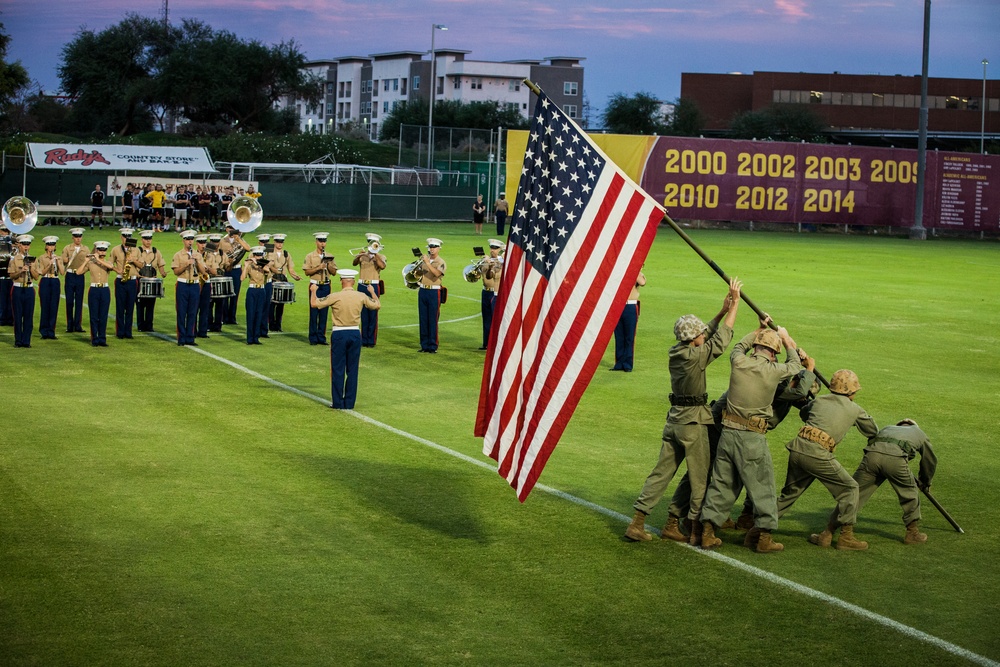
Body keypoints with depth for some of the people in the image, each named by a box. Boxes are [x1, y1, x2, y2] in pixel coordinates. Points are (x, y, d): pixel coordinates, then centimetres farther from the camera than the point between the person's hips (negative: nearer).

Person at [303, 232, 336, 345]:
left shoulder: (329, 257, 10)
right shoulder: (310, 256, 0)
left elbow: (334, 272, 8)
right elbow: (307, 272, -6)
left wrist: (329, 266, -10)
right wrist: (318, 268, -18)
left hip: (326, 286, 3)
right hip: (315, 286, -3)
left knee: (324, 313, 4)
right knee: (314, 312, -2)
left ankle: (321, 337, 10)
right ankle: (313, 338, 3)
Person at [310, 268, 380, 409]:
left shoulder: (335, 297, -12)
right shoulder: (361, 296, -3)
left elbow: (314, 304, -11)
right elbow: (377, 305, 11)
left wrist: (313, 290, 8)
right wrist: (372, 292, 28)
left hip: (339, 334, -3)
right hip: (355, 334, 3)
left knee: (338, 370, 5)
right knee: (352, 370, 9)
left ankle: (338, 403, 6)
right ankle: (349, 403, 10)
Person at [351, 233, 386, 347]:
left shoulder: (381, 257, 5)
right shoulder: (362, 255, 11)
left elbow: (382, 266, -16)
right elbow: (354, 263, -9)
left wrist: (375, 253, -14)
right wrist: (359, 257, -29)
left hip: (374, 287, -2)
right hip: (362, 286, 2)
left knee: (373, 315, -2)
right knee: (363, 314, 6)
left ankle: (371, 340, 2)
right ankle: (364, 340, 11)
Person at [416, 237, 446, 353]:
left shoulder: (441, 262, -3)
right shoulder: (423, 259, 11)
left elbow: (437, 273, -21)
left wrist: (427, 263, -27)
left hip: (434, 292, -4)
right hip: (422, 290, 4)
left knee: (433, 320, -3)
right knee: (423, 319, 6)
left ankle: (433, 346, 3)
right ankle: (424, 345, 14)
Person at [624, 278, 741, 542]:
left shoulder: (675, 353, 5)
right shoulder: (696, 356, -16)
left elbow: (707, 336, 20)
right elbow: (723, 337, -9)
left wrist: (722, 312, 17)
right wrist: (735, 303, -3)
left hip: (674, 419, 7)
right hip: (693, 421, -7)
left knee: (661, 471, 8)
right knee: (700, 476, 5)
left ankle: (637, 522, 4)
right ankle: (696, 525, 10)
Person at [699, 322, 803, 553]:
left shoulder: (739, 362, -1)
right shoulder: (774, 370, -8)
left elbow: (738, 347, 25)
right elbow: (795, 366, 16)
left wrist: (759, 331, 34)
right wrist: (786, 339, 29)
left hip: (728, 432, 4)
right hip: (753, 438, -4)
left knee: (721, 483, 13)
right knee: (762, 486, 6)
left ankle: (708, 532, 13)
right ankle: (764, 537, 7)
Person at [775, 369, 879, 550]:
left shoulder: (819, 401, 21)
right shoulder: (854, 409, 12)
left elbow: (803, 413, 41)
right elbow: (873, 431, 27)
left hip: (797, 447, 5)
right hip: (817, 454, -5)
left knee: (790, 492, 22)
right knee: (849, 488, 9)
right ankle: (846, 537, 7)